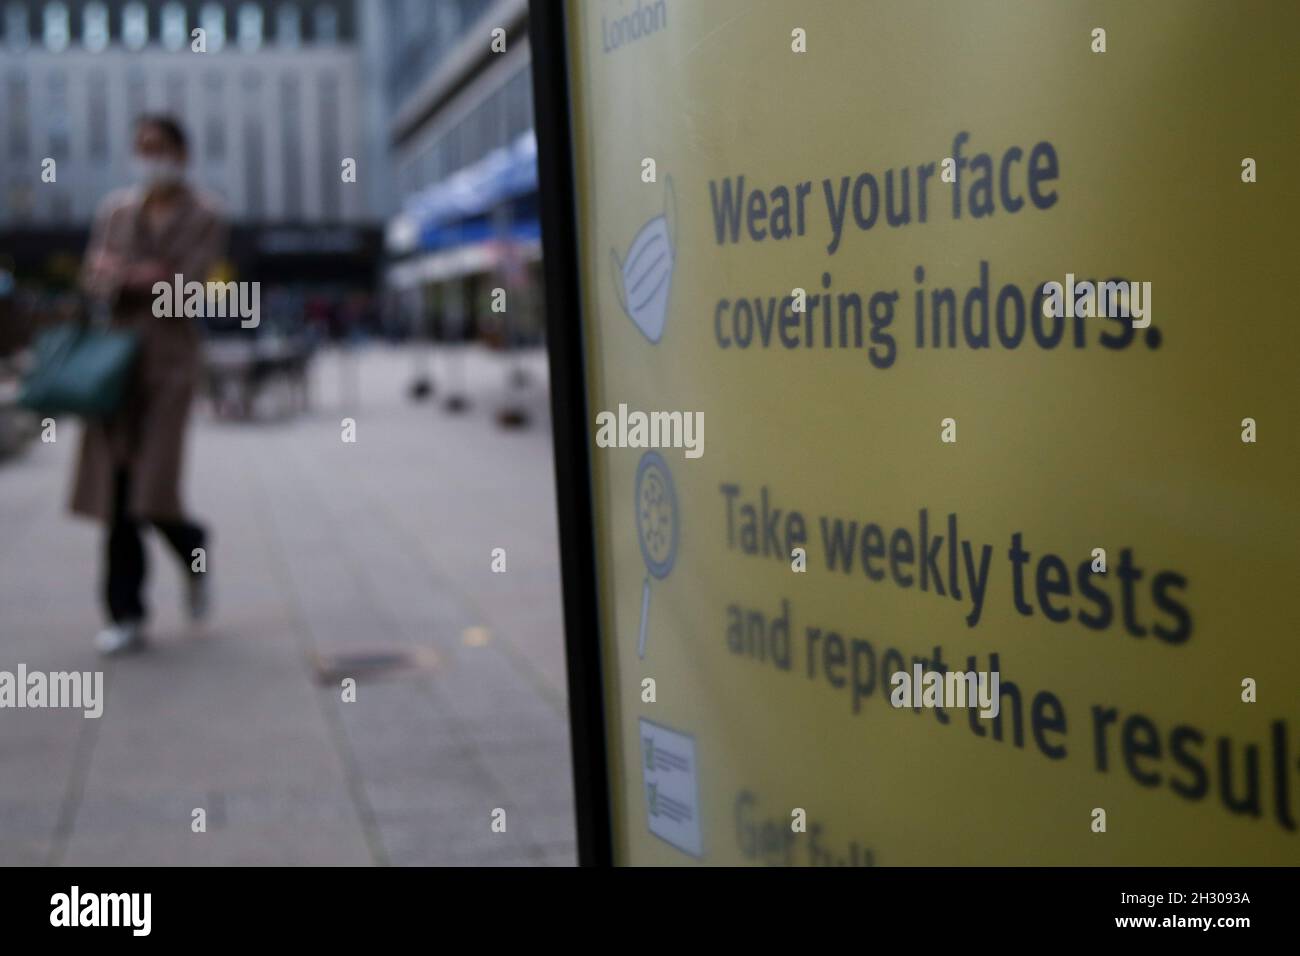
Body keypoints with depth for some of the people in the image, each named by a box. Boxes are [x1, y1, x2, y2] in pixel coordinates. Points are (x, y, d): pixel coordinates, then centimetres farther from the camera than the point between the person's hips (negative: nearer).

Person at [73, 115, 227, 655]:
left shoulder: (206, 219, -2)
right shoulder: (116, 210, 10)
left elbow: (186, 287, -13)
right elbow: (93, 281, 3)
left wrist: (123, 276, -10)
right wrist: (148, 277, -14)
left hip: (170, 361, -4)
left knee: (150, 491, -13)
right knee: (117, 490, -2)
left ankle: (193, 548, 21)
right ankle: (127, 617, 3)